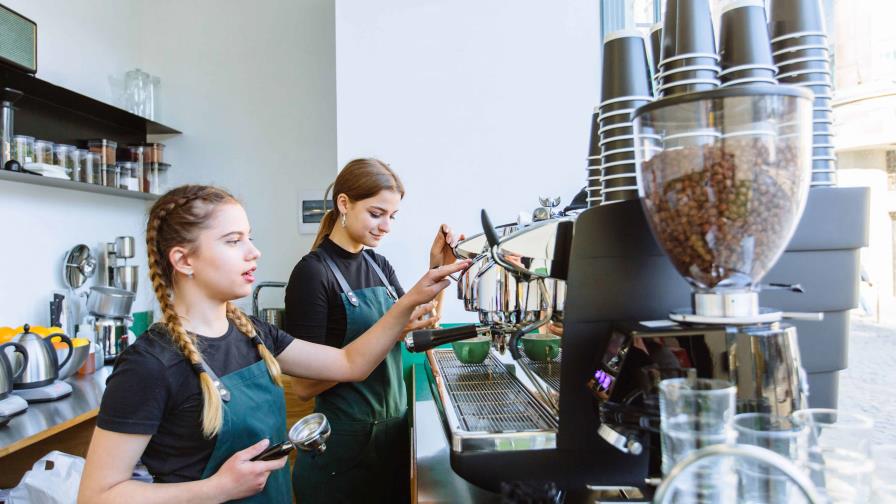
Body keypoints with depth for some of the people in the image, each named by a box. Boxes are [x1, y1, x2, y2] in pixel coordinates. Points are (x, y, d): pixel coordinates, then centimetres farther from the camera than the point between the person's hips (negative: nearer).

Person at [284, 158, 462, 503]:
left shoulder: (378, 264, 5)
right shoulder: (313, 272, -16)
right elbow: (304, 385, -20)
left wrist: (437, 271, -7)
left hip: (393, 429, 7)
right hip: (344, 444, -7)